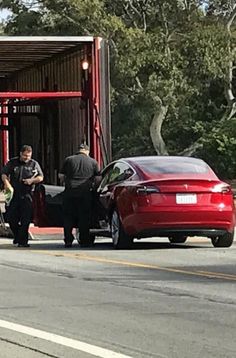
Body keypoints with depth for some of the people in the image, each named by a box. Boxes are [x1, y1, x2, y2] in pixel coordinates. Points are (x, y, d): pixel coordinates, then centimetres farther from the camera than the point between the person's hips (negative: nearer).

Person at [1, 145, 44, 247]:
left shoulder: (34, 164, 9)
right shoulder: (12, 163, 8)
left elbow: (41, 177, 9)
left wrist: (32, 180, -11)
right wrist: (7, 185, -13)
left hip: (27, 196, -1)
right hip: (14, 194, 1)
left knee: (25, 220, -5)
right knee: (11, 217, 1)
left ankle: (23, 241, -1)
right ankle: (17, 236, 23)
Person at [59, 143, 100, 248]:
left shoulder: (68, 160, 7)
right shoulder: (93, 162, 6)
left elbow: (60, 176, 9)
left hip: (70, 192, 1)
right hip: (85, 193, -1)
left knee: (68, 217, 7)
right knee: (84, 217, 5)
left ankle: (68, 240, 5)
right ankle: (84, 241, 4)